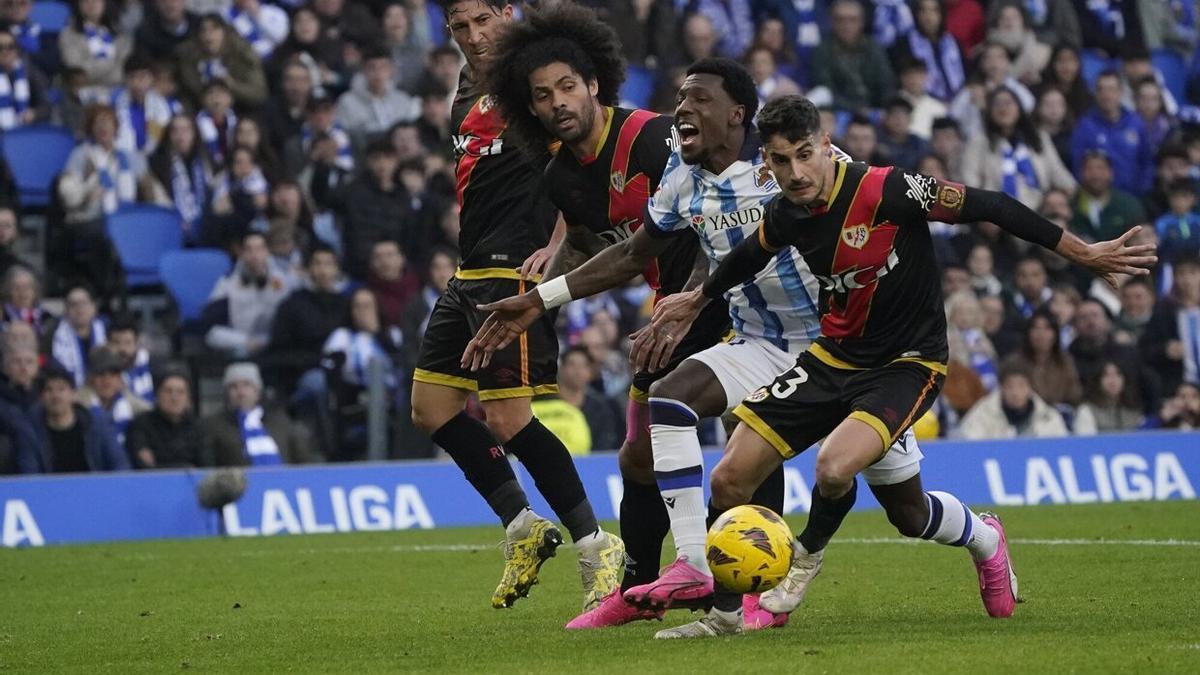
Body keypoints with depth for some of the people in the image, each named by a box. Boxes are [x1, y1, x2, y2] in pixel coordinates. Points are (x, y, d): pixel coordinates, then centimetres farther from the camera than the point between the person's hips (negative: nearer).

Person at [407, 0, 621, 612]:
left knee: (508, 420, -13)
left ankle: (595, 545, -3)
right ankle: (523, 528, 17)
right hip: (470, 274, 10)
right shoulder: (467, 94, 15)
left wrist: (557, 247, -24)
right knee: (430, 407, 10)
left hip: (513, 271, -10)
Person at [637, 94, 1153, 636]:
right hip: (835, 353, 6)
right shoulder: (784, 214, -4)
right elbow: (751, 255, 21)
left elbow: (990, 207, -18)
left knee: (833, 466, -32)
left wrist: (1084, 253, -16)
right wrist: (699, 300, 37)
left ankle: (807, 555, 2)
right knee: (729, 479, -3)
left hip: (907, 363, -6)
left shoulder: (885, 191, -24)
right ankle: (722, 611, 21)